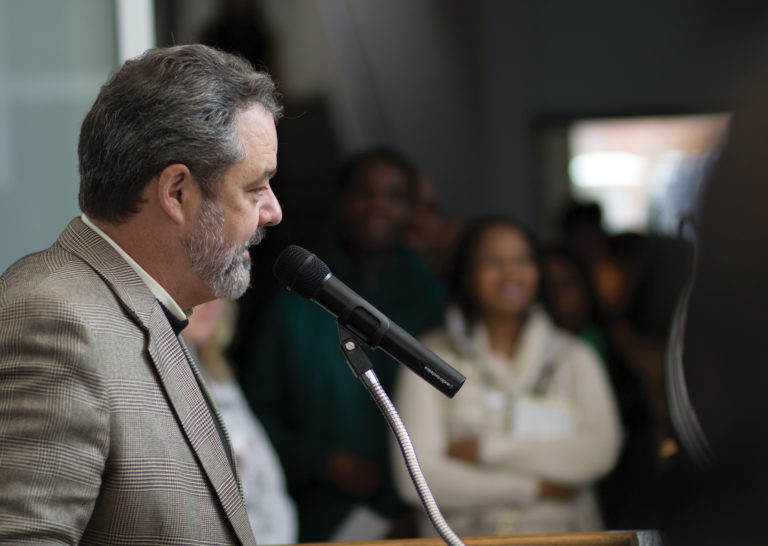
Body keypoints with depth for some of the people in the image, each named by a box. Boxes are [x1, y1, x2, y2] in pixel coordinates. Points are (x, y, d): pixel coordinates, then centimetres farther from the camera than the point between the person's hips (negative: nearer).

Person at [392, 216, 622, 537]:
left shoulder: (573, 356, 15)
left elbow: (601, 450, -2)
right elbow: (416, 477, -4)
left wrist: (486, 449, -7)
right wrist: (533, 488, -4)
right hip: (462, 536, -1)